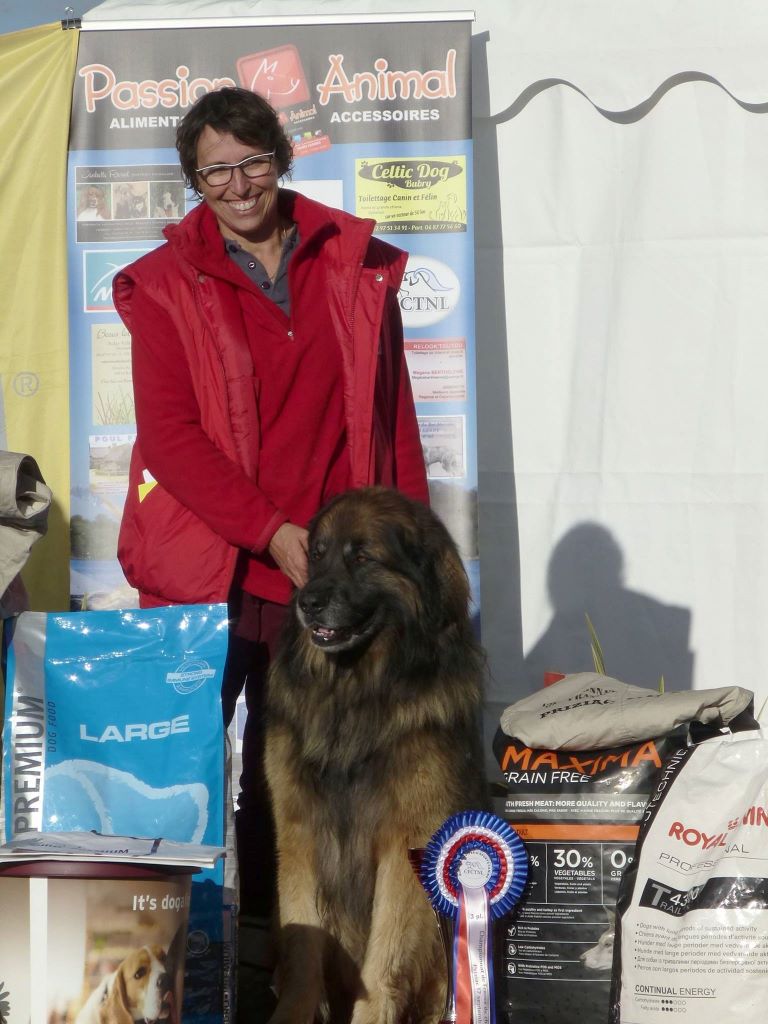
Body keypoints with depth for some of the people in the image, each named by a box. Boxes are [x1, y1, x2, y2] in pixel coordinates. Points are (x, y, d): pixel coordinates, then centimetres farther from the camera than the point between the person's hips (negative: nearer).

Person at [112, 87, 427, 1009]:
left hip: (327, 572, 2)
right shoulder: (165, 285, 0)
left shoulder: (357, 268, 7)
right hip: (205, 571, -2)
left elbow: (392, 415, 8)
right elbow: (170, 435, -7)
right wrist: (274, 534, -15)